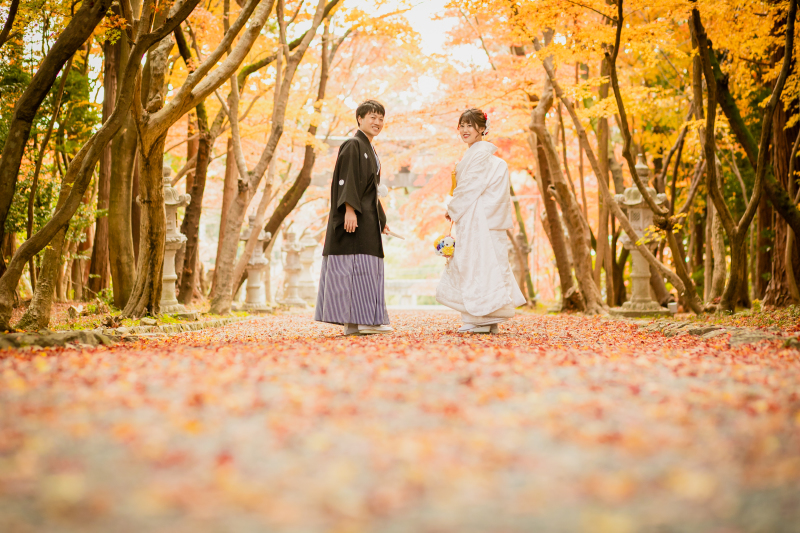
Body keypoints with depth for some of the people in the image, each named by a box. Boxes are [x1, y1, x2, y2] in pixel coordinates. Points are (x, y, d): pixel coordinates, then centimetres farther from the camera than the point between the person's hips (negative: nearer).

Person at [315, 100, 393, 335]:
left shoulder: (370, 150, 21)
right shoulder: (353, 145, -7)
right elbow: (347, 180, -17)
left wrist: (381, 219, 25)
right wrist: (349, 210, -26)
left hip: (368, 217, 10)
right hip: (354, 217, -10)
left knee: (367, 268, 8)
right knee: (354, 264, -10)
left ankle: (363, 320, 10)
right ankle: (354, 321, -9)